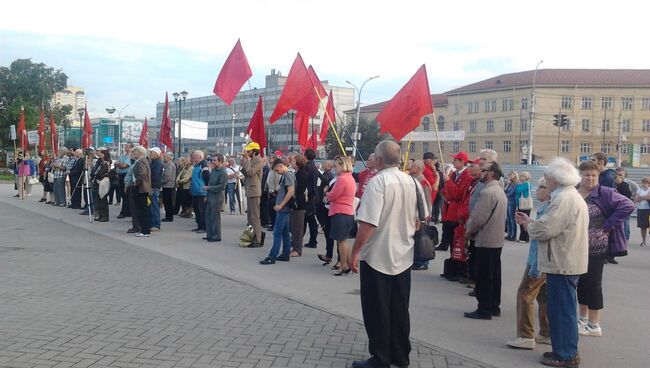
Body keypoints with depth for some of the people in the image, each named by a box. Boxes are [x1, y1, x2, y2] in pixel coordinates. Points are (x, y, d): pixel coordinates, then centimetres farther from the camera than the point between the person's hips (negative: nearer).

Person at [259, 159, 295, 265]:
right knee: (285, 232, 12)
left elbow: (291, 191, -23)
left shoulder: (288, 175, -14)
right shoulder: (286, 175, 15)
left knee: (277, 233, -8)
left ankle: (272, 257, -7)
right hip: (284, 208, 10)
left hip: (283, 209, -10)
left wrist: (280, 205, -21)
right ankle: (285, 255, 18)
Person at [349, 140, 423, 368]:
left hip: (377, 257, -7)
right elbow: (418, 220, 12)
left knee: (377, 311, 5)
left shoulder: (378, 182, -17)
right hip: (403, 256, 7)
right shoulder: (412, 183, 4)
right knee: (399, 310, 15)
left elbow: (368, 223, -22)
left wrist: (355, 251, -15)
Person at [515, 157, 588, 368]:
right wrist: (530, 221, 11)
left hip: (562, 263, -11)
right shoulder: (572, 196, 16)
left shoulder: (564, 199, -19)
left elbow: (544, 230, -23)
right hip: (568, 262, 11)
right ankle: (567, 351, 26)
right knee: (564, 309, 17)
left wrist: (527, 225, -4)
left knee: (562, 310, -3)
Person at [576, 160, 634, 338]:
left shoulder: (604, 193, -12)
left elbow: (628, 205, -20)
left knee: (593, 284, 1)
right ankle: (583, 318, 30)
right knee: (581, 283, 15)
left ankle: (594, 325, 11)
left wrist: (608, 225, -18)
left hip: (596, 249, -5)